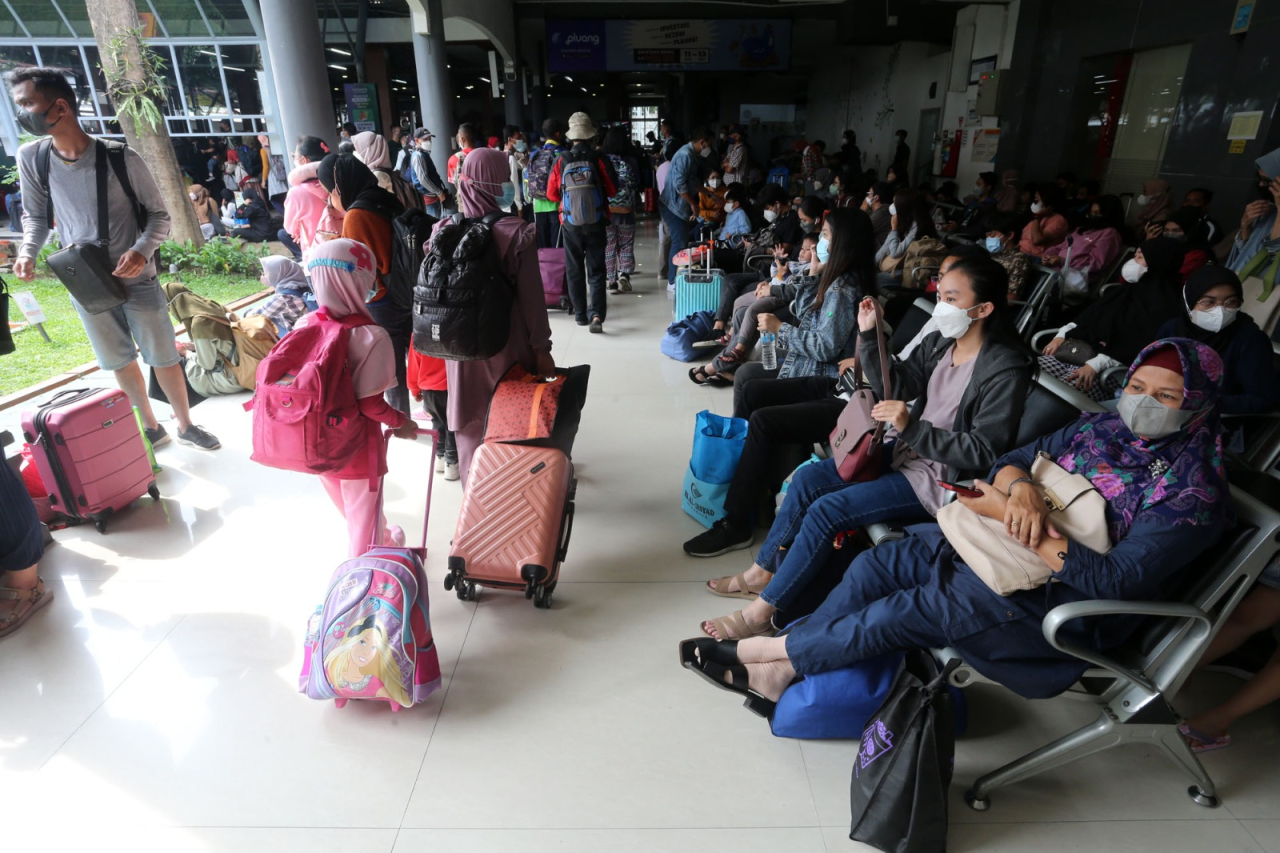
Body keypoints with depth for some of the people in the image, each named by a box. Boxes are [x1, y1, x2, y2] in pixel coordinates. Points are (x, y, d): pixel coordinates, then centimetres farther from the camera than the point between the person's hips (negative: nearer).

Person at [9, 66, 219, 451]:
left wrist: (142, 251, -23)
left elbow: (159, 214, -6)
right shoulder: (30, 158, -2)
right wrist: (27, 251, -10)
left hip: (136, 280, -3)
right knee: (119, 362, 14)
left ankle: (185, 425, 24)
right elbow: (35, 215, 9)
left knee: (164, 357, 6)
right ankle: (151, 427, 30)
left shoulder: (121, 159, -13)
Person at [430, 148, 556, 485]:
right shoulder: (517, 234, -16)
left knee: (471, 424, 17)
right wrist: (541, 347, -4)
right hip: (508, 345, -3)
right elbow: (531, 296, -13)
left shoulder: (445, 232, -6)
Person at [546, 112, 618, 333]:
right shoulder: (599, 159, -8)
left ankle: (580, 314, 18)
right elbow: (613, 190, -1)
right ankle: (596, 314, -12)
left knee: (574, 269, 13)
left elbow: (552, 194, 1)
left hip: (570, 223, 1)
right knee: (596, 270, 3)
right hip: (596, 222, -1)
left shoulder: (561, 161, -5)